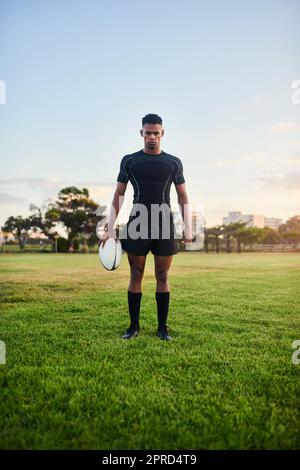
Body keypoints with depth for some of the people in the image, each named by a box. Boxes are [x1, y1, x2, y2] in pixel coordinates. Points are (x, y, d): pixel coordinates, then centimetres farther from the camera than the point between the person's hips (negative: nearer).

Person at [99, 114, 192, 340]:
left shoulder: (174, 162, 9)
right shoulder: (129, 161, 7)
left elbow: (183, 196, 11)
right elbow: (118, 196, 6)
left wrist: (188, 228, 3)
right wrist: (110, 228, -1)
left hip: (164, 224, 1)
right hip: (137, 224, 0)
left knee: (162, 277, 4)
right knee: (136, 276, 3)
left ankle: (162, 327, 15)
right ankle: (134, 325, 16)